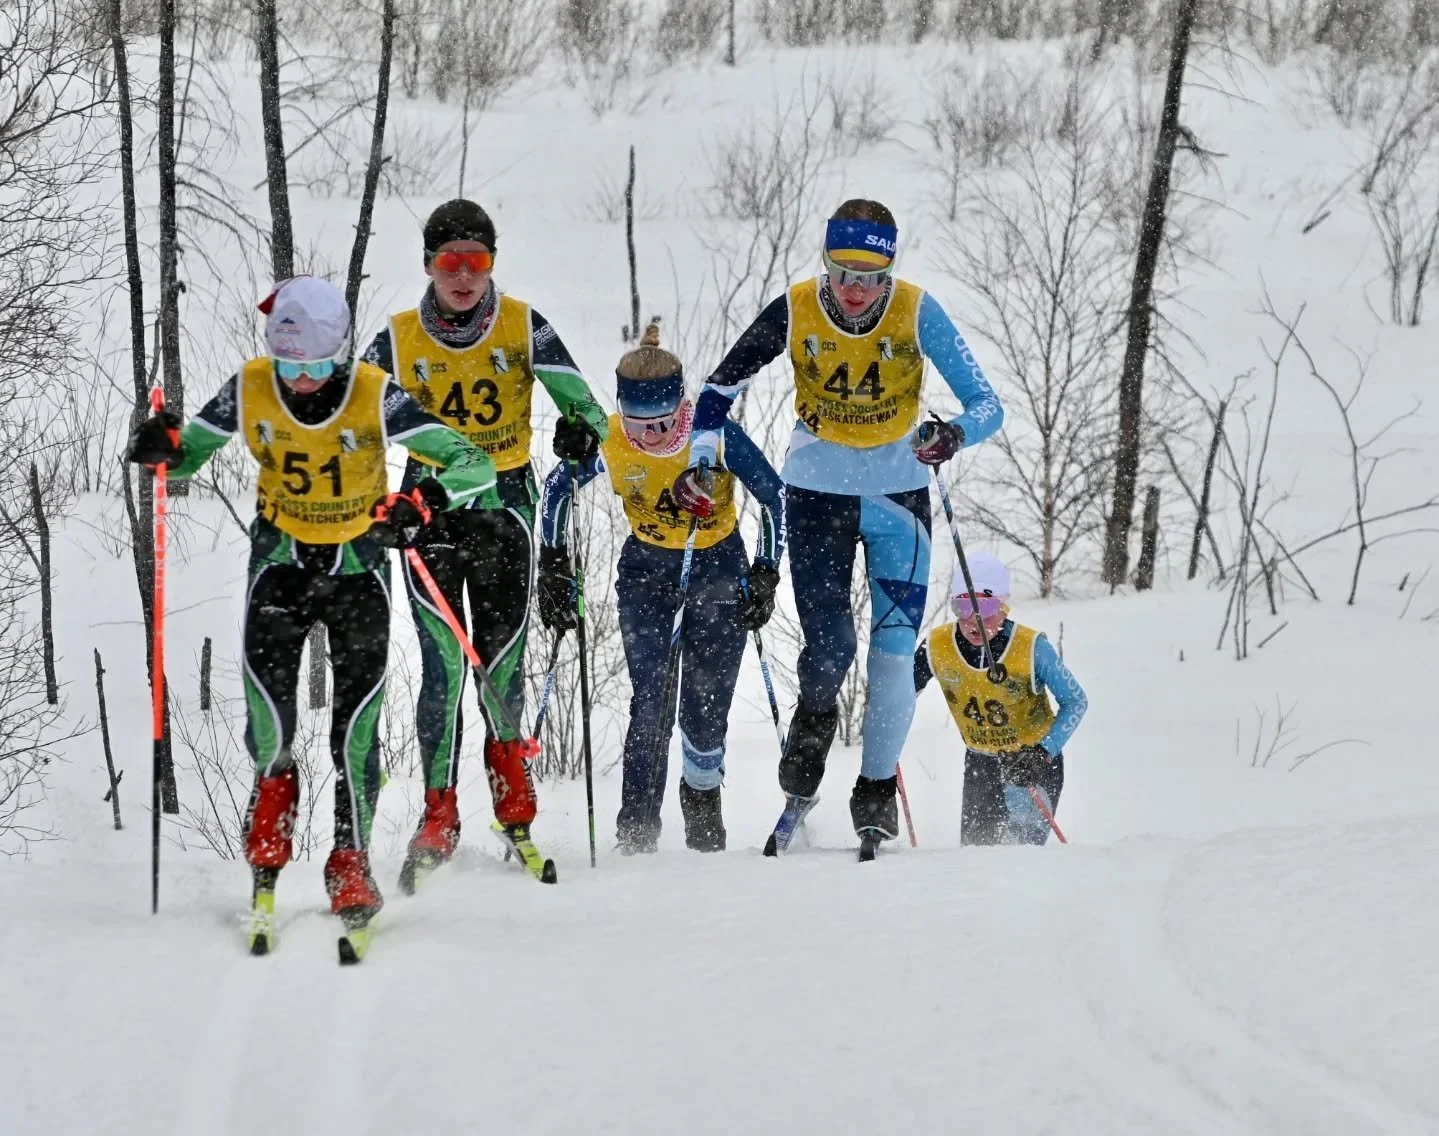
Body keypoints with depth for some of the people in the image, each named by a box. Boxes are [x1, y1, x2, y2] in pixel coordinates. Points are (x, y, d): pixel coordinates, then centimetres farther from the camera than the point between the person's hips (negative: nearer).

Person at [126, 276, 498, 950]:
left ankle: (351, 861, 5)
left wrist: (422, 502, -42)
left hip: (359, 565, -1)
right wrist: (163, 447, -25)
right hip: (280, 559, 2)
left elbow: (473, 465, -22)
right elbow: (189, 452, -1)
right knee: (265, 673, -19)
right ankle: (273, 777, 13)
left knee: (356, 721, -9)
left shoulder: (375, 398, -21)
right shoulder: (249, 392, -14)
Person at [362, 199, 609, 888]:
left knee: (503, 664, 2)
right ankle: (439, 817, -2)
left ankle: (514, 804, 25)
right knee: (444, 667, -11)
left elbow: (582, 405, -4)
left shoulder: (524, 329, -2)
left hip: (506, 504, 0)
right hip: (429, 511, 0)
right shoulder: (398, 342, 0)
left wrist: (582, 432, -26)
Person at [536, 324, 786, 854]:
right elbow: (556, 489, -1)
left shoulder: (718, 436, -25)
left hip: (719, 567, -1)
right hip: (647, 572, 1)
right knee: (651, 701, -13)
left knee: (706, 705, -3)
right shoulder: (608, 443, -20)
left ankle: (702, 795, 26)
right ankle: (637, 828, -10)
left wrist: (765, 576, -15)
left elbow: (774, 496, -12)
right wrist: (554, 568, -5)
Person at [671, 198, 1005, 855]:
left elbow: (986, 405, -17)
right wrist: (697, 461, -16)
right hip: (817, 497, 0)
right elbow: (720, 390, -1)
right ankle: (814, 722, 20)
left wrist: (955, 433, -38)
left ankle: (876, 789, 12)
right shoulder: (794, 313, -13)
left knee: (895, 653, -5)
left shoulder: (917, 314, -15)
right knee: (830, 646, -11)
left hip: (898, 500, 0)